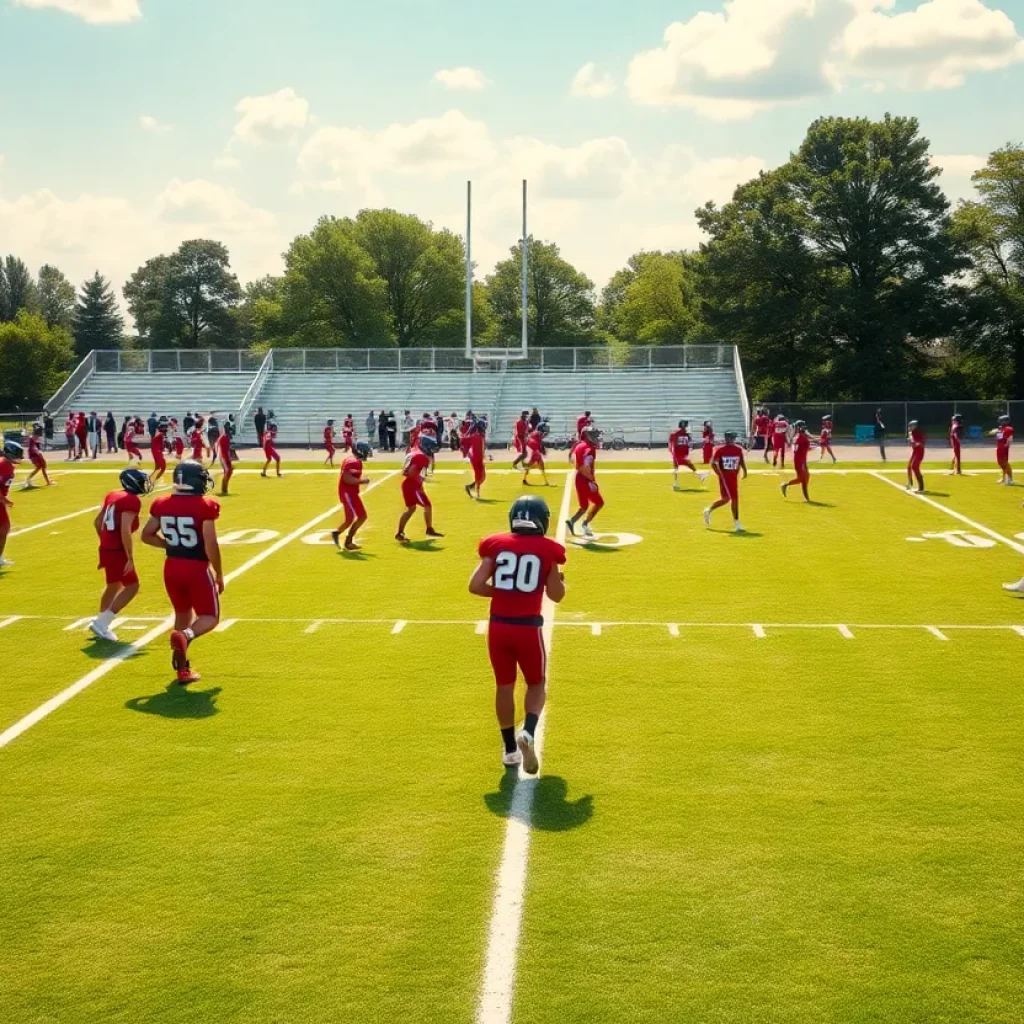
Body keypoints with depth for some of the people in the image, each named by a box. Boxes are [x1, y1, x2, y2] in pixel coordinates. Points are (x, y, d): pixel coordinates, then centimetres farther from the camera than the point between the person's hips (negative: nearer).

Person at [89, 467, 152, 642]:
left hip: (106, 548, 9)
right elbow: (125, 531, -22)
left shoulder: (113, 495, 12)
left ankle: (102, 625, 32)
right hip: (117, 551, -9)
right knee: (132, 586, 0)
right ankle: (101, 623, -4)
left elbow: (97, 522, 18)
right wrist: (130, 559, -19)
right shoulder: (132, 500, -15)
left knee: (114, 585, 25)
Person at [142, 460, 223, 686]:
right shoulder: (205, 506, -16)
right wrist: (219, 574, -4)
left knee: (182, 614, 22)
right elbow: (211, 546, -16)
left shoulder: (162, 504, 0)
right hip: (197, 569, -5)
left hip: (172, 568, 5)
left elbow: (147, 535, 8)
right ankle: (185, 636, -24)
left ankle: (183, 669, 22)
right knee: (209, 617, 9)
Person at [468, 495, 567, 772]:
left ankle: (510, 747, 25)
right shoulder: (548, 549, -3)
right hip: (528, 627, -2)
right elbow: (556, 595, 1)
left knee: (505, 685, 17)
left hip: (499, 625, 2)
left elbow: (475, 586, -4)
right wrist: (561, 580, 23)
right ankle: (528, 732, -8)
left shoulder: (496, 544, 1)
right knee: (537, 684, 18)